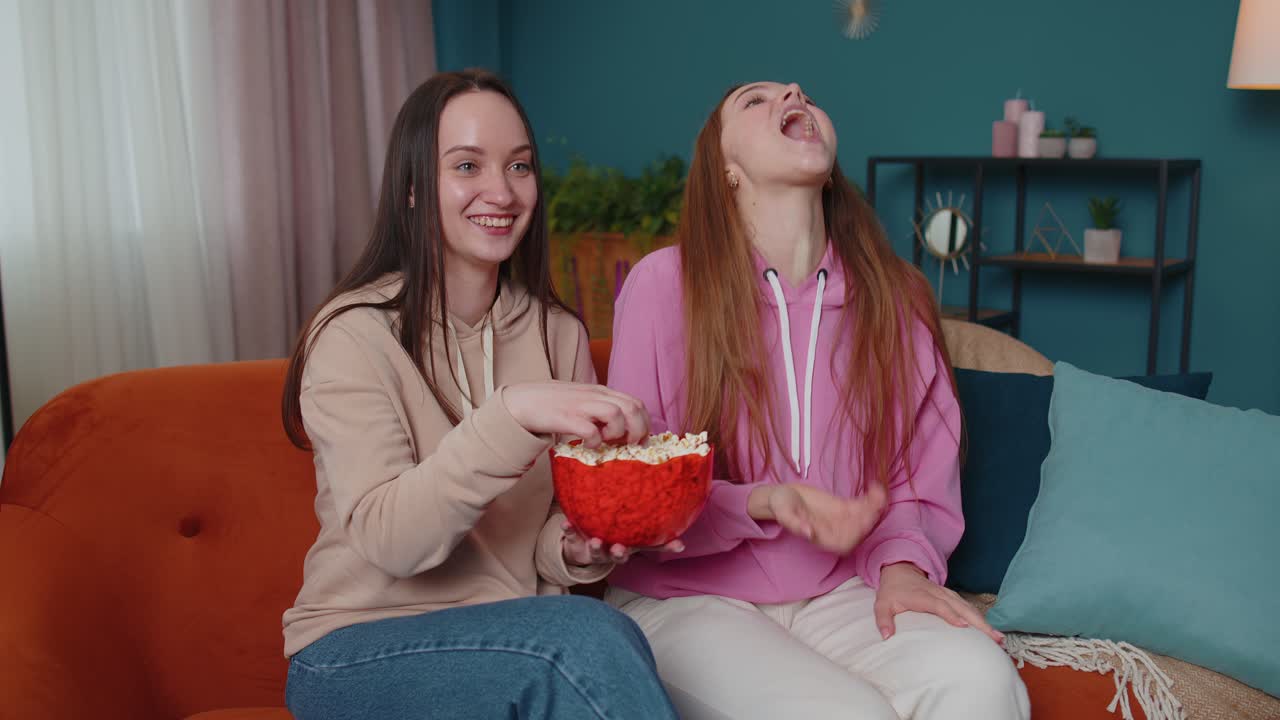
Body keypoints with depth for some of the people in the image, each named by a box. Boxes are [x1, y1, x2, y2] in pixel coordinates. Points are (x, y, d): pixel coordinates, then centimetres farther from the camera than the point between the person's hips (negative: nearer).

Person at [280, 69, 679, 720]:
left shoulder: (557, 333, 7)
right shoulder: (355, 336, -10)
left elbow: (553, 527, 11)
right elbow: (389, 538, -22)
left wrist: (578, 549, -12)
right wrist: (514, 414, -35)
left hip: (521, 633, 5)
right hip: (359, 652, -4)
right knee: (589, 637, -31)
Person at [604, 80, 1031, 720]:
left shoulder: (896, 297, 4)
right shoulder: (664, 283, -8)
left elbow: (920, 482, 13)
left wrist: (903, 564, -7)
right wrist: (763, 503, -21)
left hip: (835, 595, 3)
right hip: (685, 600, -3)